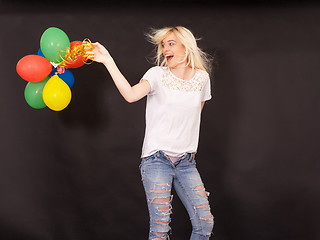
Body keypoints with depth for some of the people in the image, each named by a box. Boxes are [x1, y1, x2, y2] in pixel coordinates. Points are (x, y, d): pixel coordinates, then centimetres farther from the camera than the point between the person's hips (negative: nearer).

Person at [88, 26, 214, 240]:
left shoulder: (202, 77, 6)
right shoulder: (158, 74, -5)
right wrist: (108, 61, -32)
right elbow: (131, 95, -26)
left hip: (186, 162, 4)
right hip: (157, 159, -3)